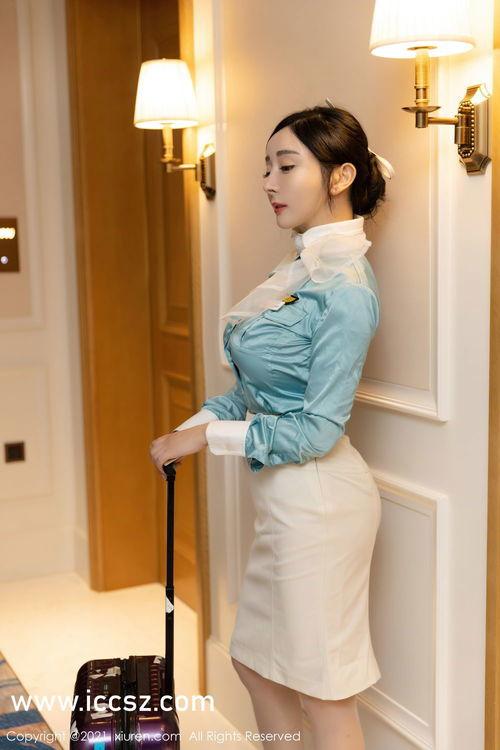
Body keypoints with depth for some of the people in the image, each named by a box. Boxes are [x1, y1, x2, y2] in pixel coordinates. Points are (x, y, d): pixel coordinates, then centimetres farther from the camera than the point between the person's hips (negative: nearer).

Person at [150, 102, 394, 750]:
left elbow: (316, 430, -21)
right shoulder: (301, 265, 8)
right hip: (282, 497, 10)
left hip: (318, 499, -9)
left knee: (324, 696, 7)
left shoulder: (346, 289, -21)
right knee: (257, 663, 22)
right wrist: (196, 422, -2)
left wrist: (207, 436, -14)